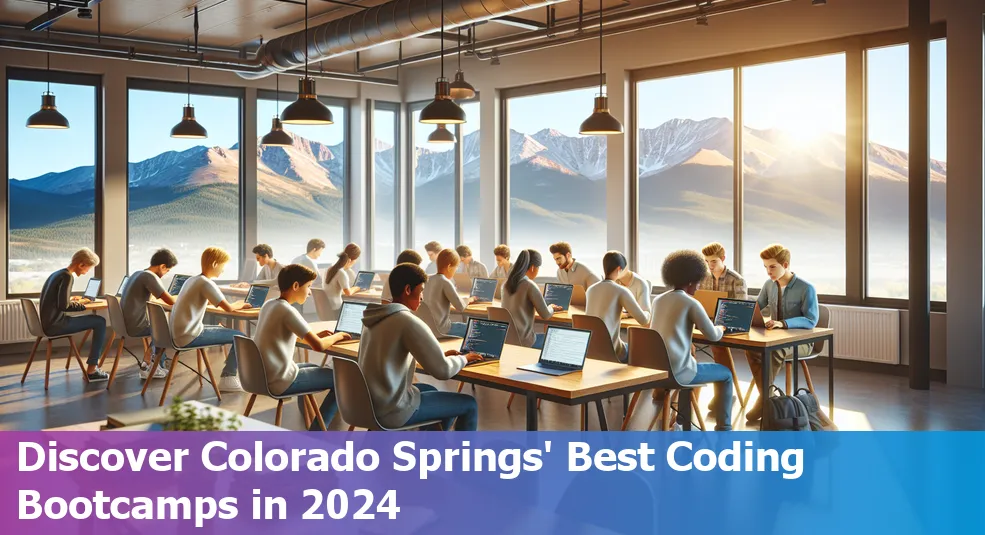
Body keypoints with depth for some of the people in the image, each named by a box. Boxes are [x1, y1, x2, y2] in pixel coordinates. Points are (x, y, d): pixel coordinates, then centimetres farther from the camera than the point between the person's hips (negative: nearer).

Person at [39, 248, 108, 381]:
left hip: (49, 322, 10)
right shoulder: (67, 276, -16)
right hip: (55, 324, -10)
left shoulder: (57, 274, 13)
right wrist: (81, 305, -7)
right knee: (100, 322, -6)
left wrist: (70, 299, 12)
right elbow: (63, 306, -21)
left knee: (95, 320, 20)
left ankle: (92, 364, 20)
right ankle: (91, 369, -2)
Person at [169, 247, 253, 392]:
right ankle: (227, 379, 2)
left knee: (222, 328, 28)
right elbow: (228, 308, -15)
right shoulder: (206, 283, -14)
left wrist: (213, 301, 18)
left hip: (178, 333, 10)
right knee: (240, 337, -5)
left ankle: (228, 372, 28)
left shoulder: (192, 280, 12)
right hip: (189, 337, -10)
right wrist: (240, 305, 4)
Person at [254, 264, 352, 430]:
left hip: (263, 376, 9)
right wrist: (337, 336, -2)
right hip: (279, 382, -9)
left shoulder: (269, 304, 7)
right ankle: (315, 433, 5)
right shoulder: (287, 311, -20)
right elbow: (319, 346, -22)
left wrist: (315, 335, 11)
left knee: (313, 367, 32)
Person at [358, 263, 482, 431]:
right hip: (392, 410, -9)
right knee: (469, 404, 6)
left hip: (370, 403, 9)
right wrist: (463, 359, 0)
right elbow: (443, 371, -20)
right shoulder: (408, 321, -21)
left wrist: (441, 354, 12)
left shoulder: (376, 316, 5)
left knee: (431, 391, 33)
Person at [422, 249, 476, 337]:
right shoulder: (445, 282, -17)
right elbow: (461, 307, -17)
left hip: (429, 326, 8)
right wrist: (468, 300, 2)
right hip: (441, 329, -8)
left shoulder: (430, 280, 6)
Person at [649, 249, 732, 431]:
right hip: (676, 371, -7)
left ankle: (682, 421, 41)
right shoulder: (691, 303, -8)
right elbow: (713, 336, -2)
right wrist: (720, 329, 20)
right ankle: (723, 429, 18)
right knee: (726, 374, 16)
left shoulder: (657, 300, 11)